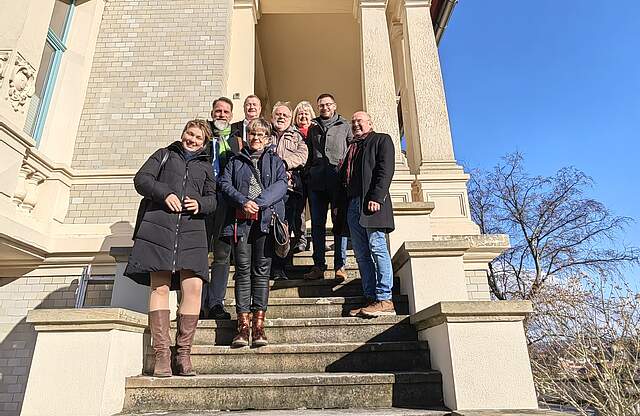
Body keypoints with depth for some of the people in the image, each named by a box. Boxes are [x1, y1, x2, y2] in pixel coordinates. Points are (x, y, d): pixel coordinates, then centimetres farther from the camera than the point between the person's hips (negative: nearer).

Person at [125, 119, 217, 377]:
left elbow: (212, 199, 18)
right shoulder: (165, 154, 22)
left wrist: (200, 204, -5)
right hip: (159, 225, -1)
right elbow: (141, 179, 9)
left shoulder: (205, 166, 26)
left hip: (192, 230, 1)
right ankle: (161, 354, -4)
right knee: (160, 287, -7)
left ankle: (183, 353, -4)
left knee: (193, 287, -12)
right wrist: (164, 193, -8)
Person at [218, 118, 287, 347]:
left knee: (262, 270, -2)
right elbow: (224, 183, 6)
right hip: (240, 221, 1)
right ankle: (243, 325, -1)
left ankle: (259, 324, 2)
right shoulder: (236, 161, 20)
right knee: (243, 270, -3)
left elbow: (281, 185, 0)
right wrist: (243, 202, -11)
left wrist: (259, 203, -14)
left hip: (266, 219, -1)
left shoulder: (275, 161, 16)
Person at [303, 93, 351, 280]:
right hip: (316, 181, 3)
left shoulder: (345, 126, 12)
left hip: (338, 179, -2)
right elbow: (308, 154, 20)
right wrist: (307, 175, 9)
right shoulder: (313, 128, 20)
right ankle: (318, 266, 7)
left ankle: (340, 266, 1)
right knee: (317, 223, 2)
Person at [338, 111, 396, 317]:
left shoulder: (381, 139, 9)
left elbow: (386, 171, -6)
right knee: (361, 254, 3)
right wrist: (340, 205, 13)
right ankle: (371, 298, 7)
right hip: (352, 205, 7)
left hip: (371, 203, -7)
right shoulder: (351, 146, 28)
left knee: (377, 249, -10)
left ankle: (384, 300, -8)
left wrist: (376, 198, -18)